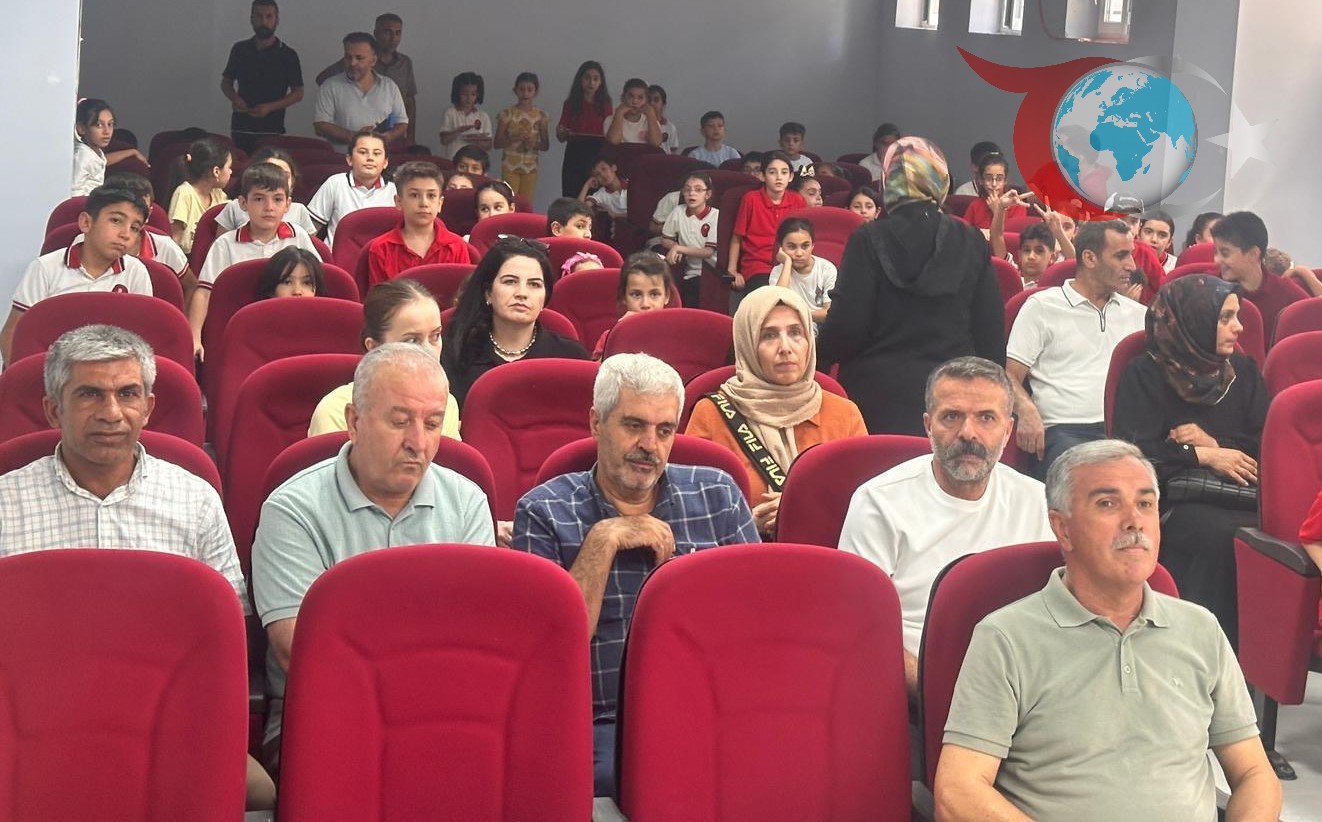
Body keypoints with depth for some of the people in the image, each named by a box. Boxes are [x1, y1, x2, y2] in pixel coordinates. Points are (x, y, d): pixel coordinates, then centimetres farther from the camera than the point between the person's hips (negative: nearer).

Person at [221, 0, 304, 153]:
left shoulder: (288, 55, 3)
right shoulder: (239, 50, 11)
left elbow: (298, 93, 3)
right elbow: (226, 82, 20)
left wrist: (270, 107, -11)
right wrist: (234, 98, -3)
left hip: (272, 130, -2)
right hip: (240, 128, 2)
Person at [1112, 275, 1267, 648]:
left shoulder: (1242, 370, 20)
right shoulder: (1146, 375, 6)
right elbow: (1134, 453, -5)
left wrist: (1215, 444, -2)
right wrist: (1204, 456, -5)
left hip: (1241, 494, 4)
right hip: (1174, 501, -4)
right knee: (1222, 536, -36)